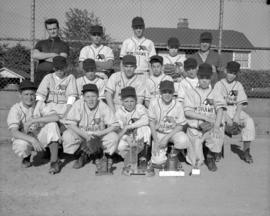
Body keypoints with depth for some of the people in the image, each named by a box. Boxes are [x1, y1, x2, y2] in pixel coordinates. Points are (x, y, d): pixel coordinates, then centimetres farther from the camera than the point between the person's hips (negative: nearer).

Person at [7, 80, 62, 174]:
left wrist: (32, 121, -32)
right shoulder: (15, 109, -14)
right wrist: (32, 140, -41)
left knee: (52, 124, -26)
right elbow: (14, 132, -26)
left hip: (40, 137, 2)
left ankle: (54, 161, -23)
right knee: (20, 147, -37)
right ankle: (26, 156, 3)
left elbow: (55, 117, -27)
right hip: (24, 139, -2)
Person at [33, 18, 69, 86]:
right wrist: (52, 55, -4)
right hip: (40, 75, 2)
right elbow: (35, 55, 1)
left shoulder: (64, 45, 11)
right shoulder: (41, 43, 20)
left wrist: (42, 56, 1)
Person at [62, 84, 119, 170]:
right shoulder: (78, 105, -14)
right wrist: (85, 135, -31)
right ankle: (82, 155, 4)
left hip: (99, 135, -1)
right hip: (81, 134, 1)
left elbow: (114, 126, -16)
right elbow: (70, 124, -20)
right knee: (67, 135, -27)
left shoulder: (103, 107, -14)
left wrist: (100, 133, -31)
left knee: (114, 137, -28)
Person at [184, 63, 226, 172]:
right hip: (195, 127, -1)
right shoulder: (190, 93, 6)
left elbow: (220, 110, -2)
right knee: (196, 162, -11)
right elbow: (187, 112, -5)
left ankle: (211, 157, 1)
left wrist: (216, 126, -19)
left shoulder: (215, 93, 11)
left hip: (211, 127, 1)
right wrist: (205, 117, -16)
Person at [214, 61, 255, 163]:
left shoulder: (238, 85, 10)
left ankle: (246, 151, -16)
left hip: (235, 109, 3)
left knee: (249, 121, -25)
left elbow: (241, 103, 4)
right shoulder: (219, 85, 2)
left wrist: (237, 115, -15)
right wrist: (226, 117, -19)